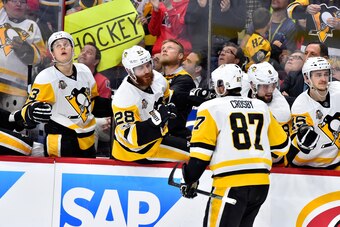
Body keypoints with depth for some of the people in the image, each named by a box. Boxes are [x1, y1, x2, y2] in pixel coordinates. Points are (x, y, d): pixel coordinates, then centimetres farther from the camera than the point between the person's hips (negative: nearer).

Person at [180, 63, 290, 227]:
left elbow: (201, 150, -7)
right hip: (261, 183, 6)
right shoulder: (261, 107, 15)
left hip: (231, 184, -6)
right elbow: (282, 145, 19)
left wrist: (190, 180, 4)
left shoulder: (212, 108, 0)